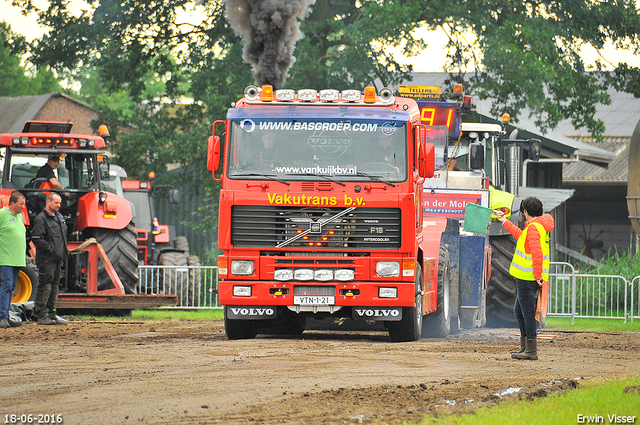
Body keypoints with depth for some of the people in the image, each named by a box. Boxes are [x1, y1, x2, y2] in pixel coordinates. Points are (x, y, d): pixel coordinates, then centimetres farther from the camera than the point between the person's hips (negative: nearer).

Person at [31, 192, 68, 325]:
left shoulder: (59, 217, 17)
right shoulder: (41, 219, -11)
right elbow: (37, 239, -18)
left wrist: (64, 251, 14)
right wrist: (51, 250, -19)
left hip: (58, 258, 9)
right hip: (46, 259, -9)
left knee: (54, 285, 12)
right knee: (45, 286, -9)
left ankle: (51, 314, 17)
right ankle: (42, 316, -7)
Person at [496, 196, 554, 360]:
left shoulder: (533, 227, -16)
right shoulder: (541, 226, 16)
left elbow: (537, 254, -24)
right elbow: (521, 236, 34)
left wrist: (538, 276, -25)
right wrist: (504, 222, 42)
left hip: (527, 278, -10)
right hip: (529, 277, 10)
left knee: (527, 313, -7)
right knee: (519, 311, 19)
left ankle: (531, 351, -7)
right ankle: (525, 347, 24)